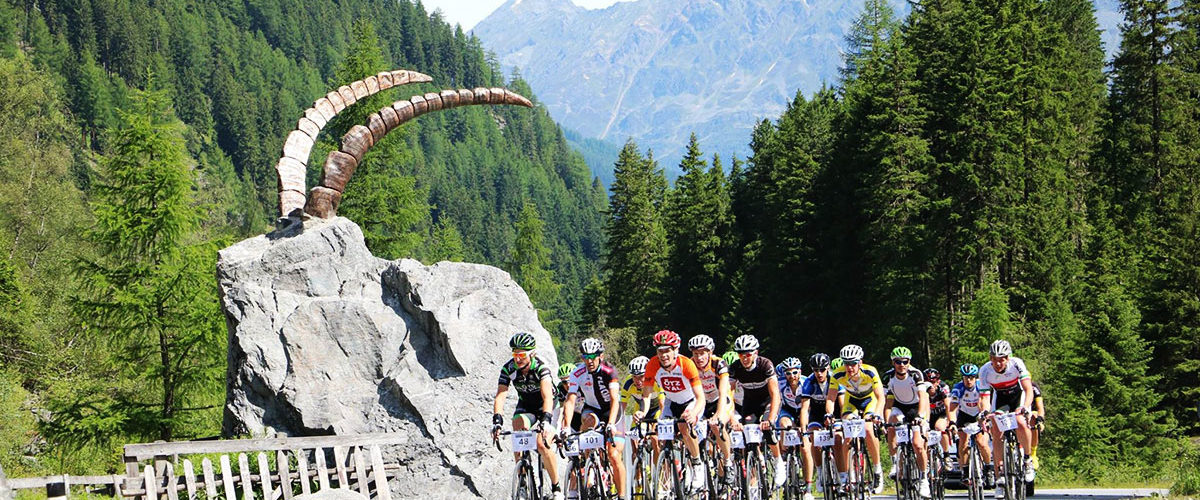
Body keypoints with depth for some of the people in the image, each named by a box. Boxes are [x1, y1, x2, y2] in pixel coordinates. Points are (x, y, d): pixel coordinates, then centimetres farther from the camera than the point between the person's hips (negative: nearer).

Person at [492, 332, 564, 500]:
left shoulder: (541, 367, -30)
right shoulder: (508, 369, -20)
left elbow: (547, 396, -41)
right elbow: (500, 396, -27)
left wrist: (545, 420, -56)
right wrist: (497, 420, -43)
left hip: (545, 406, -4)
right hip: (525, 405, 4)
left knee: (542, 445, -23)